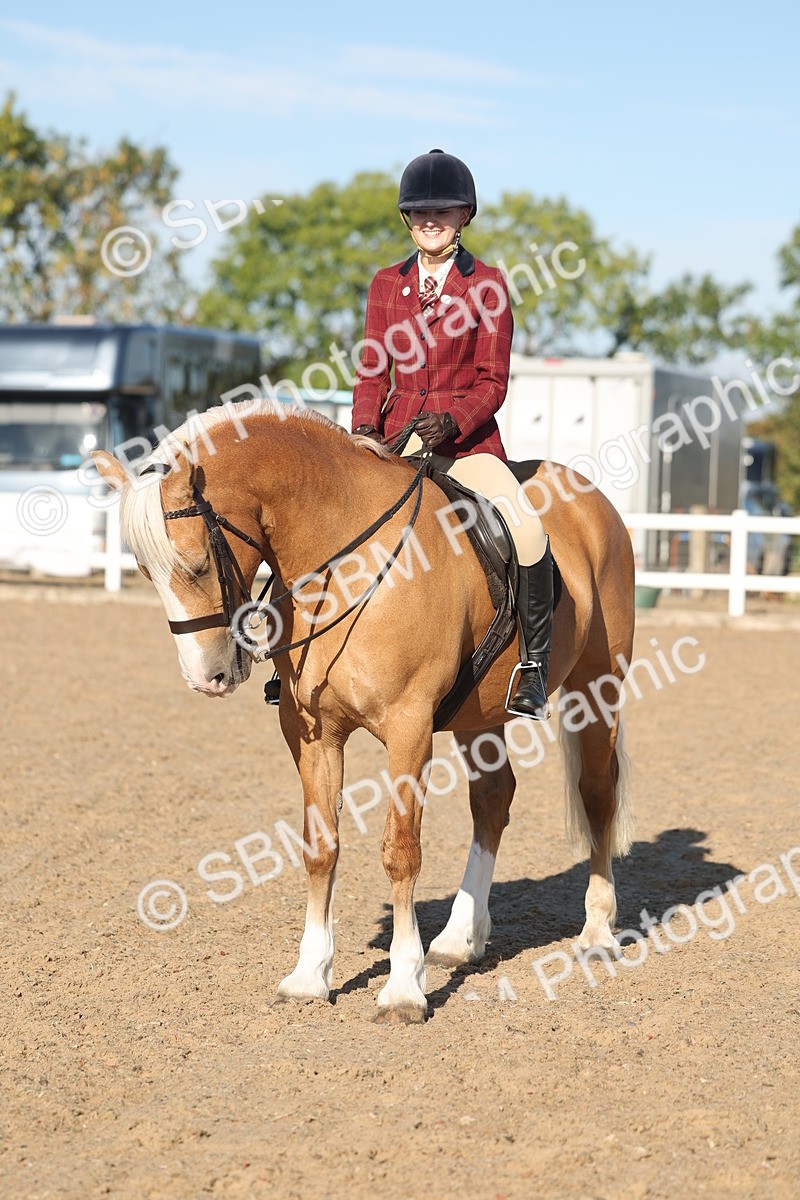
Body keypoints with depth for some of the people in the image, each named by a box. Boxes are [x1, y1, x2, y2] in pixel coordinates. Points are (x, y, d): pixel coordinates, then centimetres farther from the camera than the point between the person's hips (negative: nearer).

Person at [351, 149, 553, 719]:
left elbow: (493, 382, -2)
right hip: (396, 437, 4)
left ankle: (533, 668, -17)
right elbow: (373, 372, 11)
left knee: (527, 529, -28)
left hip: (467, 439, -4)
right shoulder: (386, 284, 11)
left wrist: (452, 423, -20)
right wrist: (365, 428, -8)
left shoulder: (487, 284, 1)